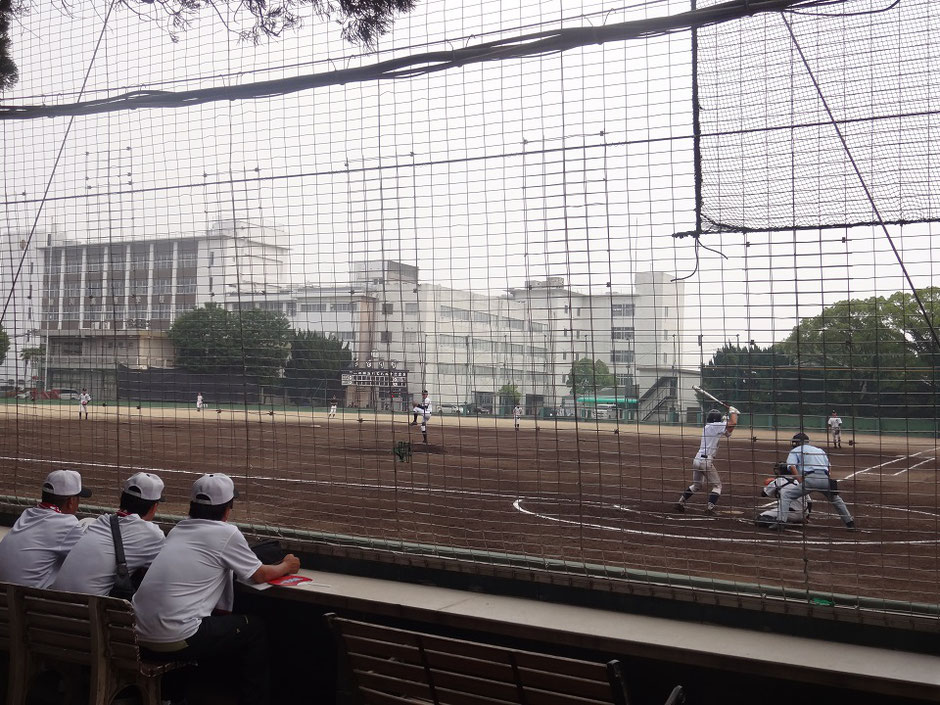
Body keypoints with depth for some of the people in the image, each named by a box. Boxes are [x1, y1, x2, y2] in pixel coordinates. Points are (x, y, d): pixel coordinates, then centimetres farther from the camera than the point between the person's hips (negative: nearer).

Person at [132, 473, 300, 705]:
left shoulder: (178, 529, 10)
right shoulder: (226, 533, -8)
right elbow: (259, 575, 4)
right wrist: (286, 566, 24)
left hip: (143, 638, 7)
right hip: (176, 642, -7)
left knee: (221, 620, 31)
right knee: (254, 628, 13)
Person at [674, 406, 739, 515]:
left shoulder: (706, 427, 16)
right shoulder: (716, 426, -6)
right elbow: (733, 423, -11)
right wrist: (732, 411, 3)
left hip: (697, 460, 8)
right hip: (706, 461, -8)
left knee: (696, 485, 24)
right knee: (716, 485, 6)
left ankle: (680, 502, 17)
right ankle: (710, 507, -8)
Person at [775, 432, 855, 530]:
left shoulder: (795, 450, 17)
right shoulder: (820, 450, 33)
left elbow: (791, 466, -2)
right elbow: (828, 467, 22)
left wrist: (801, 482, -8)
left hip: (810, 479, -5)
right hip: (825, 479, 5)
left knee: (785, 493, 2)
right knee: (835, 498, 32)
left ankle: (781, 521, -13)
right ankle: (850, 522, 30)